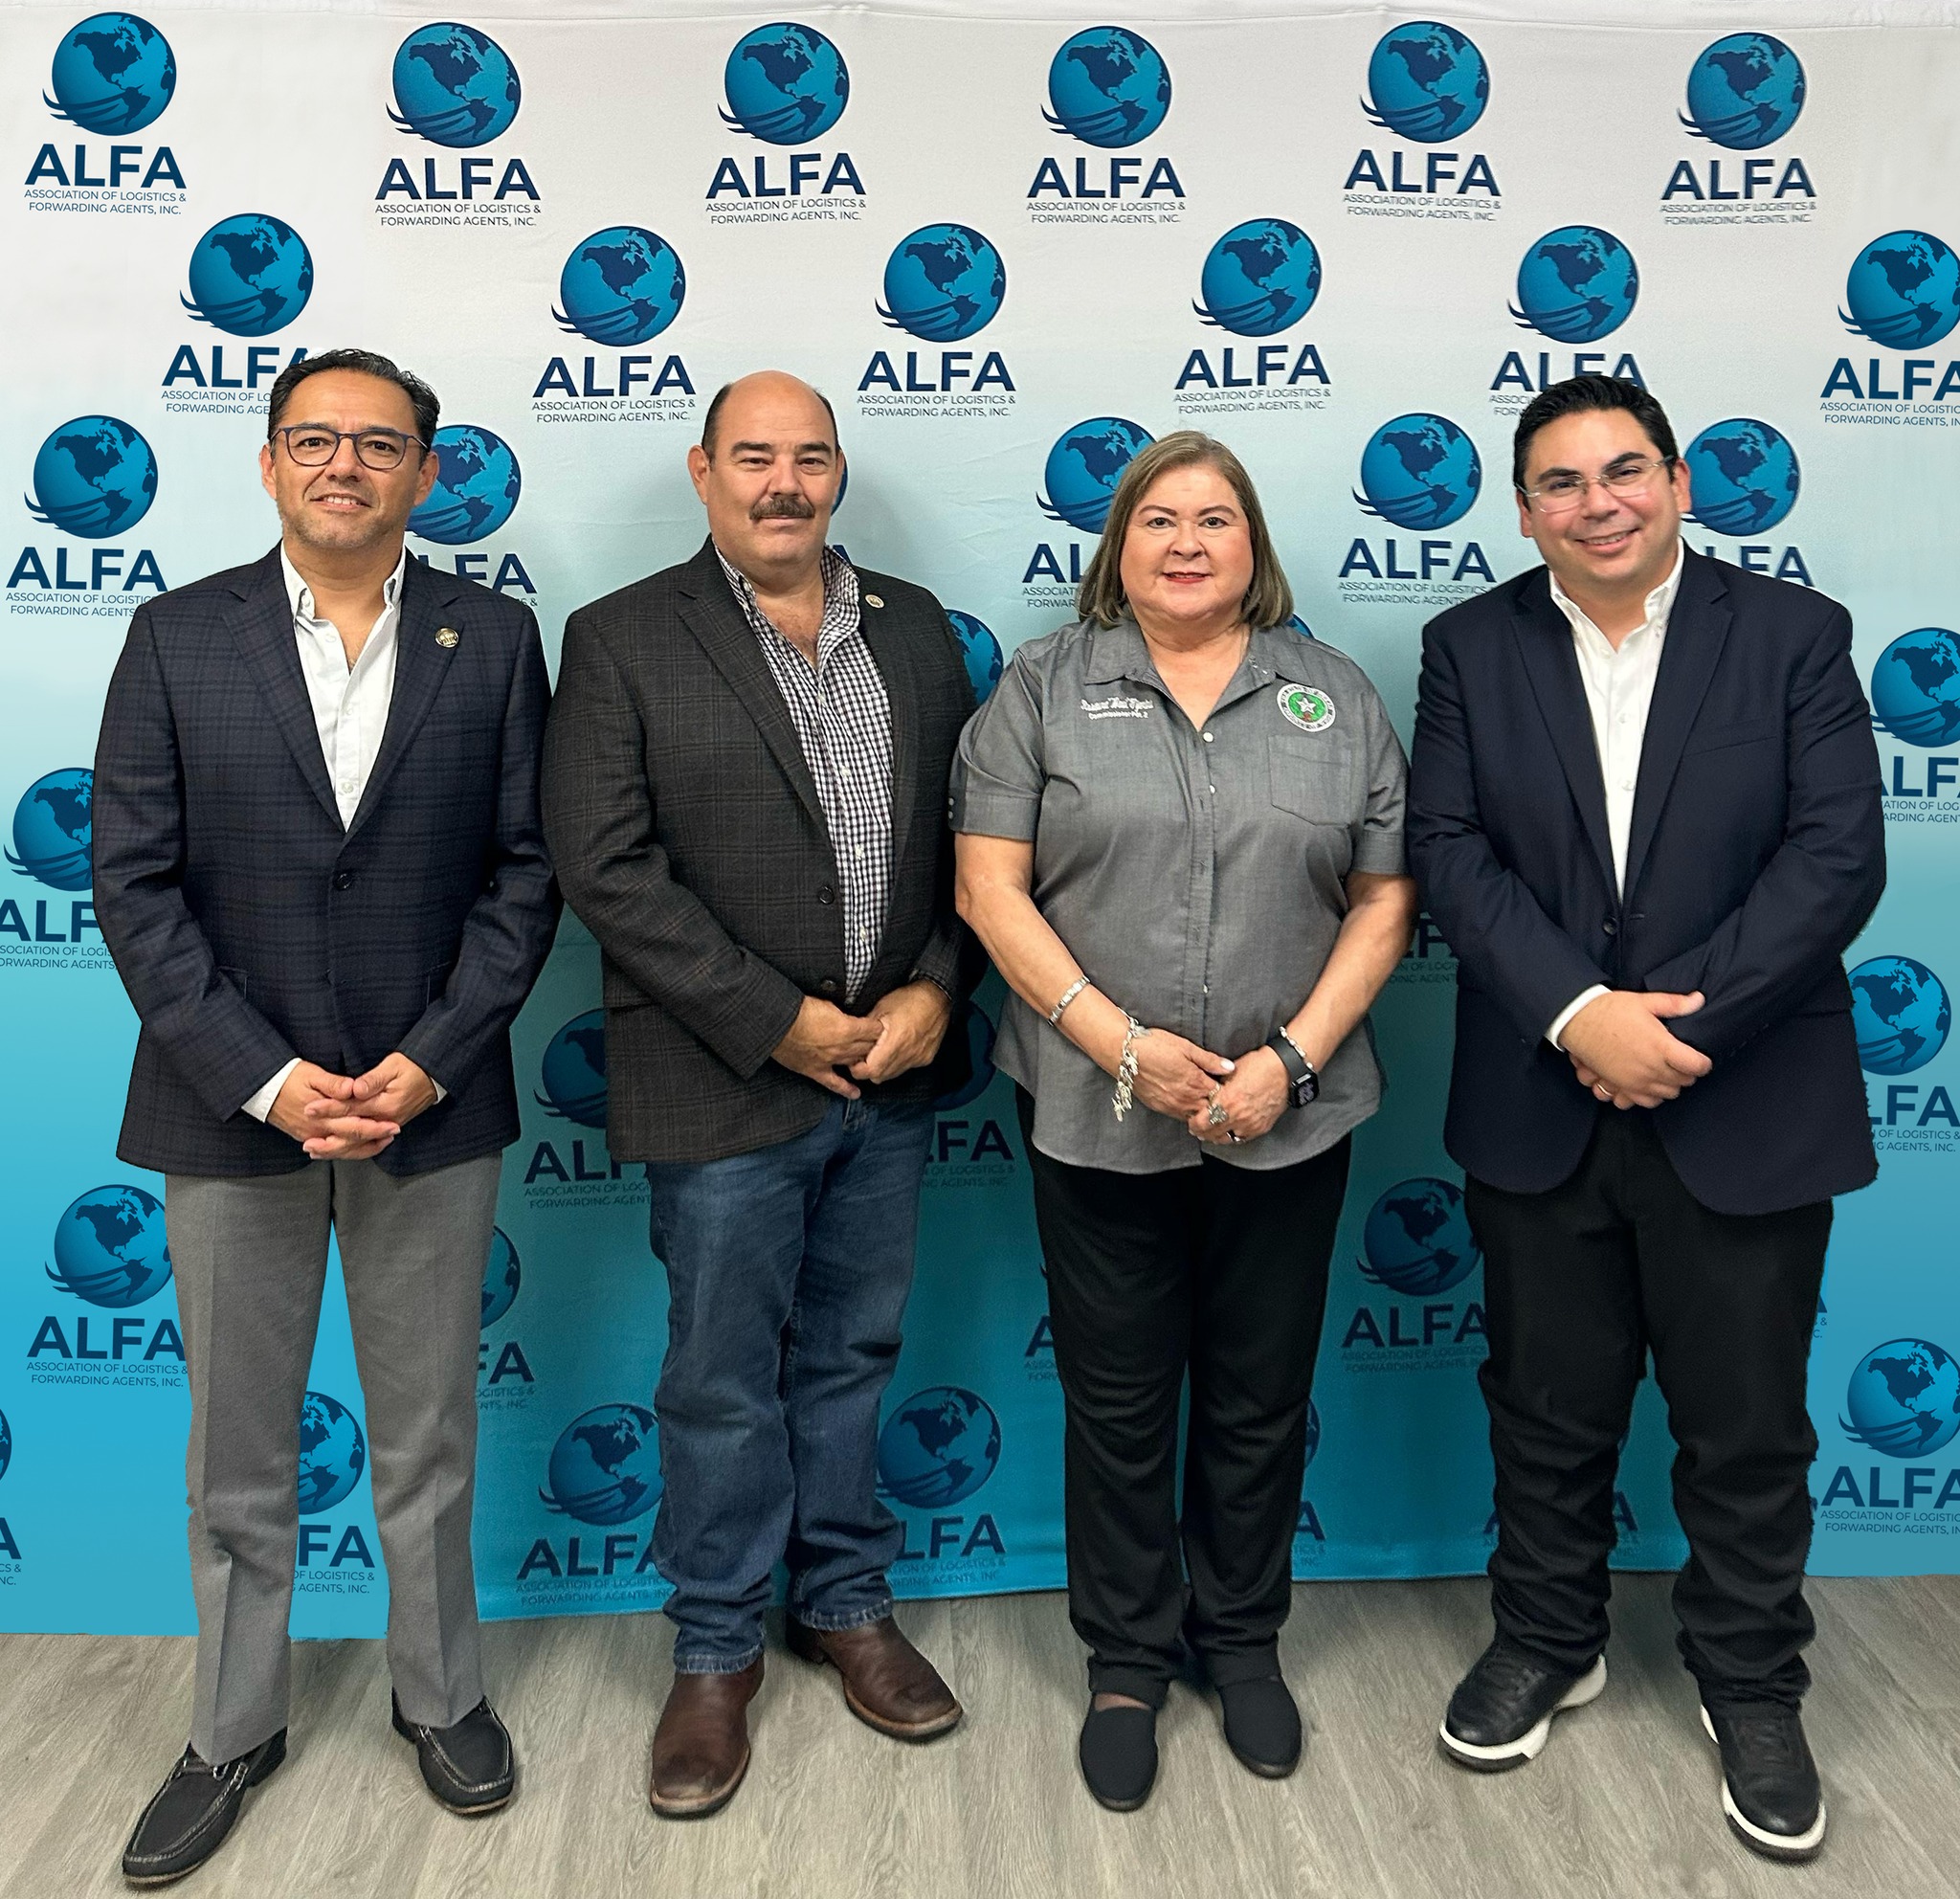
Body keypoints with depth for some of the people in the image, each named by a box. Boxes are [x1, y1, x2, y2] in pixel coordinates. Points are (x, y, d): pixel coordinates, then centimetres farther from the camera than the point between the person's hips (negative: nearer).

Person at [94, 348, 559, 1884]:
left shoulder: (494, 641, 1)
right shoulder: (179, 637, 0)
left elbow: (525, 869, -2)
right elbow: (134, 882, -4)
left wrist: (430, 1062, -12)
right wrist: (264, 1076, -13)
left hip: (432, 1107, 0)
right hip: (230, 1110, 0)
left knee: (428, 1437, 14)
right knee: (239, 1451, 14)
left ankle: (441, 1696, 35)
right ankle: (235, 1730, 34)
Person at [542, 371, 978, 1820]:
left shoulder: (915, 627, 8)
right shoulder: (623, 639, -4)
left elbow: (972, 829, 7)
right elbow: (607, 865, -12)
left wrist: (934, 992, -7)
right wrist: (779, 1022, -15)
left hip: (893, 1066, 4)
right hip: (724, 1084, -3)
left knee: (853, 1355, 17)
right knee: (724, 1383, 9)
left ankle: (846, 1604, 36)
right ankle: (717, 1651, 28)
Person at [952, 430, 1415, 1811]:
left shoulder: (1336, 695, 5)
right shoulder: (1045, 687, 1)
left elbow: (1385, 901, 2)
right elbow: (992, 887, -6)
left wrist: (1292, 1059, -11)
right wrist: (1123, 1045, -14)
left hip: (1290, 1117, 1)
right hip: (1098, 1115, -1)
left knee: (1262, 1398, 14)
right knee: (1118, 1400, 11)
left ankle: (1244, 1639, 35)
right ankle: (1127, 1658, 30)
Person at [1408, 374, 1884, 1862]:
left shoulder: (1793, 635, -2)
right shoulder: (1471, 649, 2)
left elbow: (1838, 856, -10)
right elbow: (1451, 852, -7)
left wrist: (1678, 1021, -18)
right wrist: (1580, 1014, -20)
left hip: (1745, 1111, -1)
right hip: (1538, 1109, 1)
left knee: (1748, 1427, 12)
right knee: (1550, 1406, 16)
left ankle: (1753, 1688, 34)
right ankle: (1549, 1641, 38)